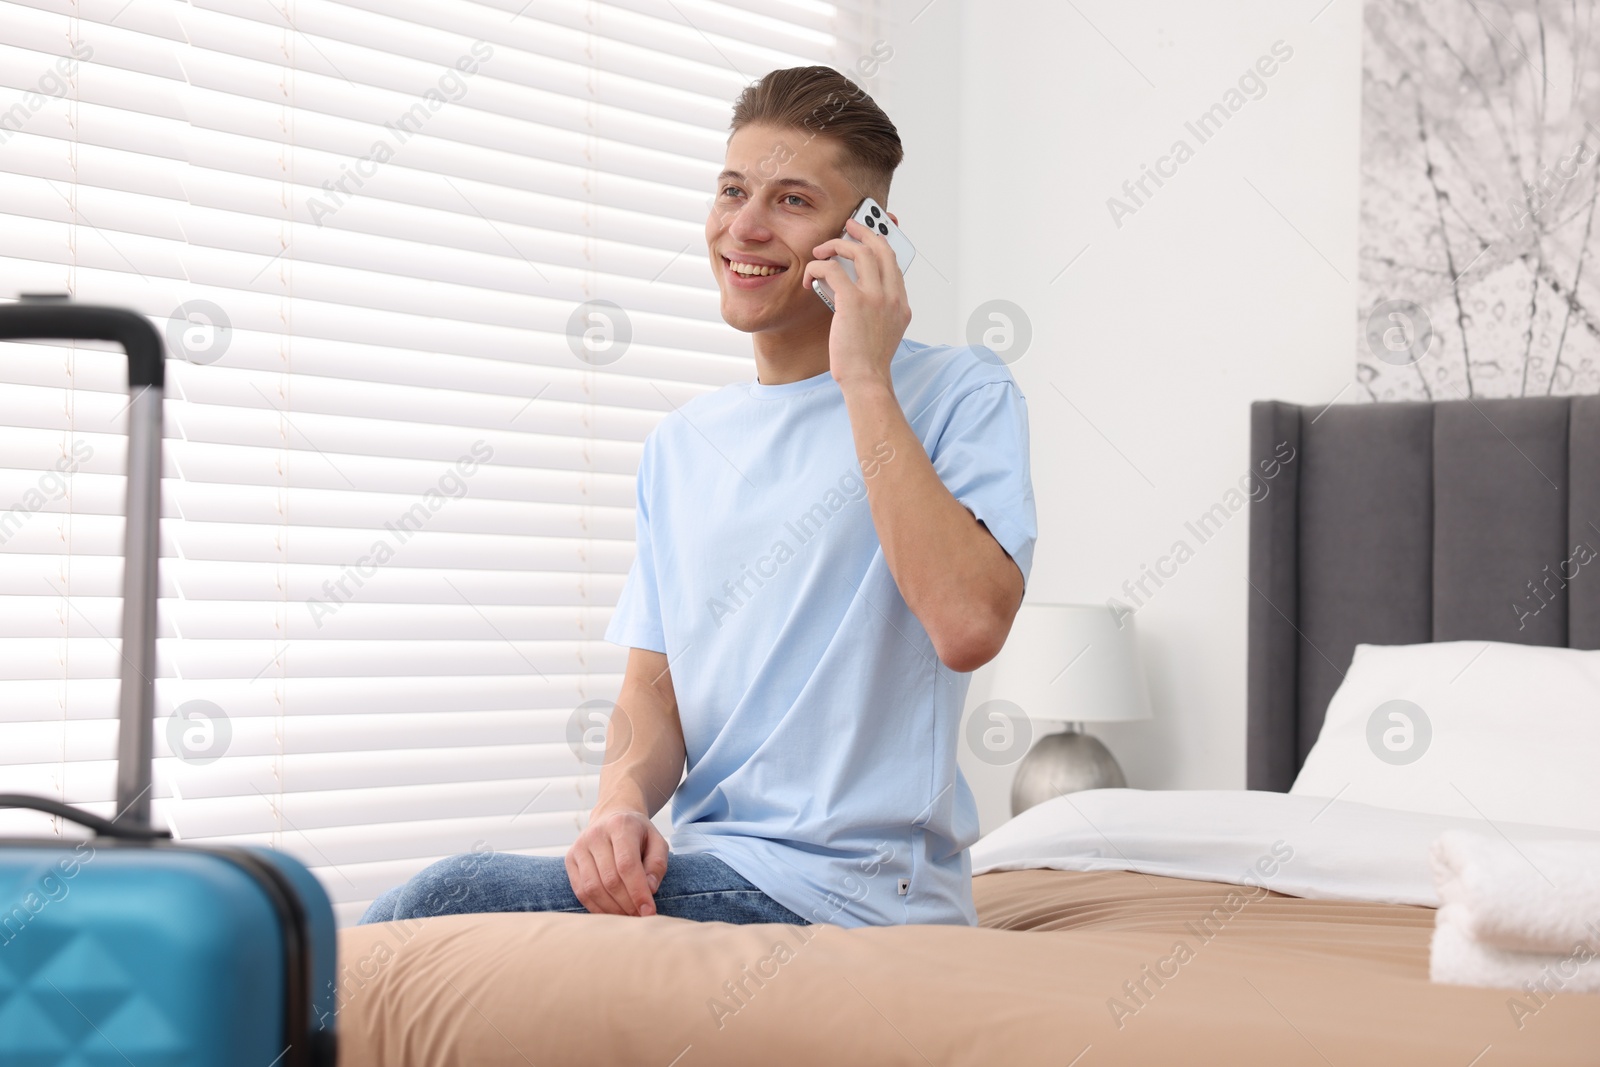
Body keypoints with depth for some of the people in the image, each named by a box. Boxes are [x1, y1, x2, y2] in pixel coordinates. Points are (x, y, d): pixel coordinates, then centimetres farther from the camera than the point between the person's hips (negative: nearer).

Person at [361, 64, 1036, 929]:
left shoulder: (959, 393, -3)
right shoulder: (680, 444, 17)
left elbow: (970, 627, -21)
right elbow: (655, 682, 14)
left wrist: (865, 380, -16)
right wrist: (622, 799, -10)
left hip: (852, 889, -6)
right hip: (707, 869, 6)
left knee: (439, 904, -20)